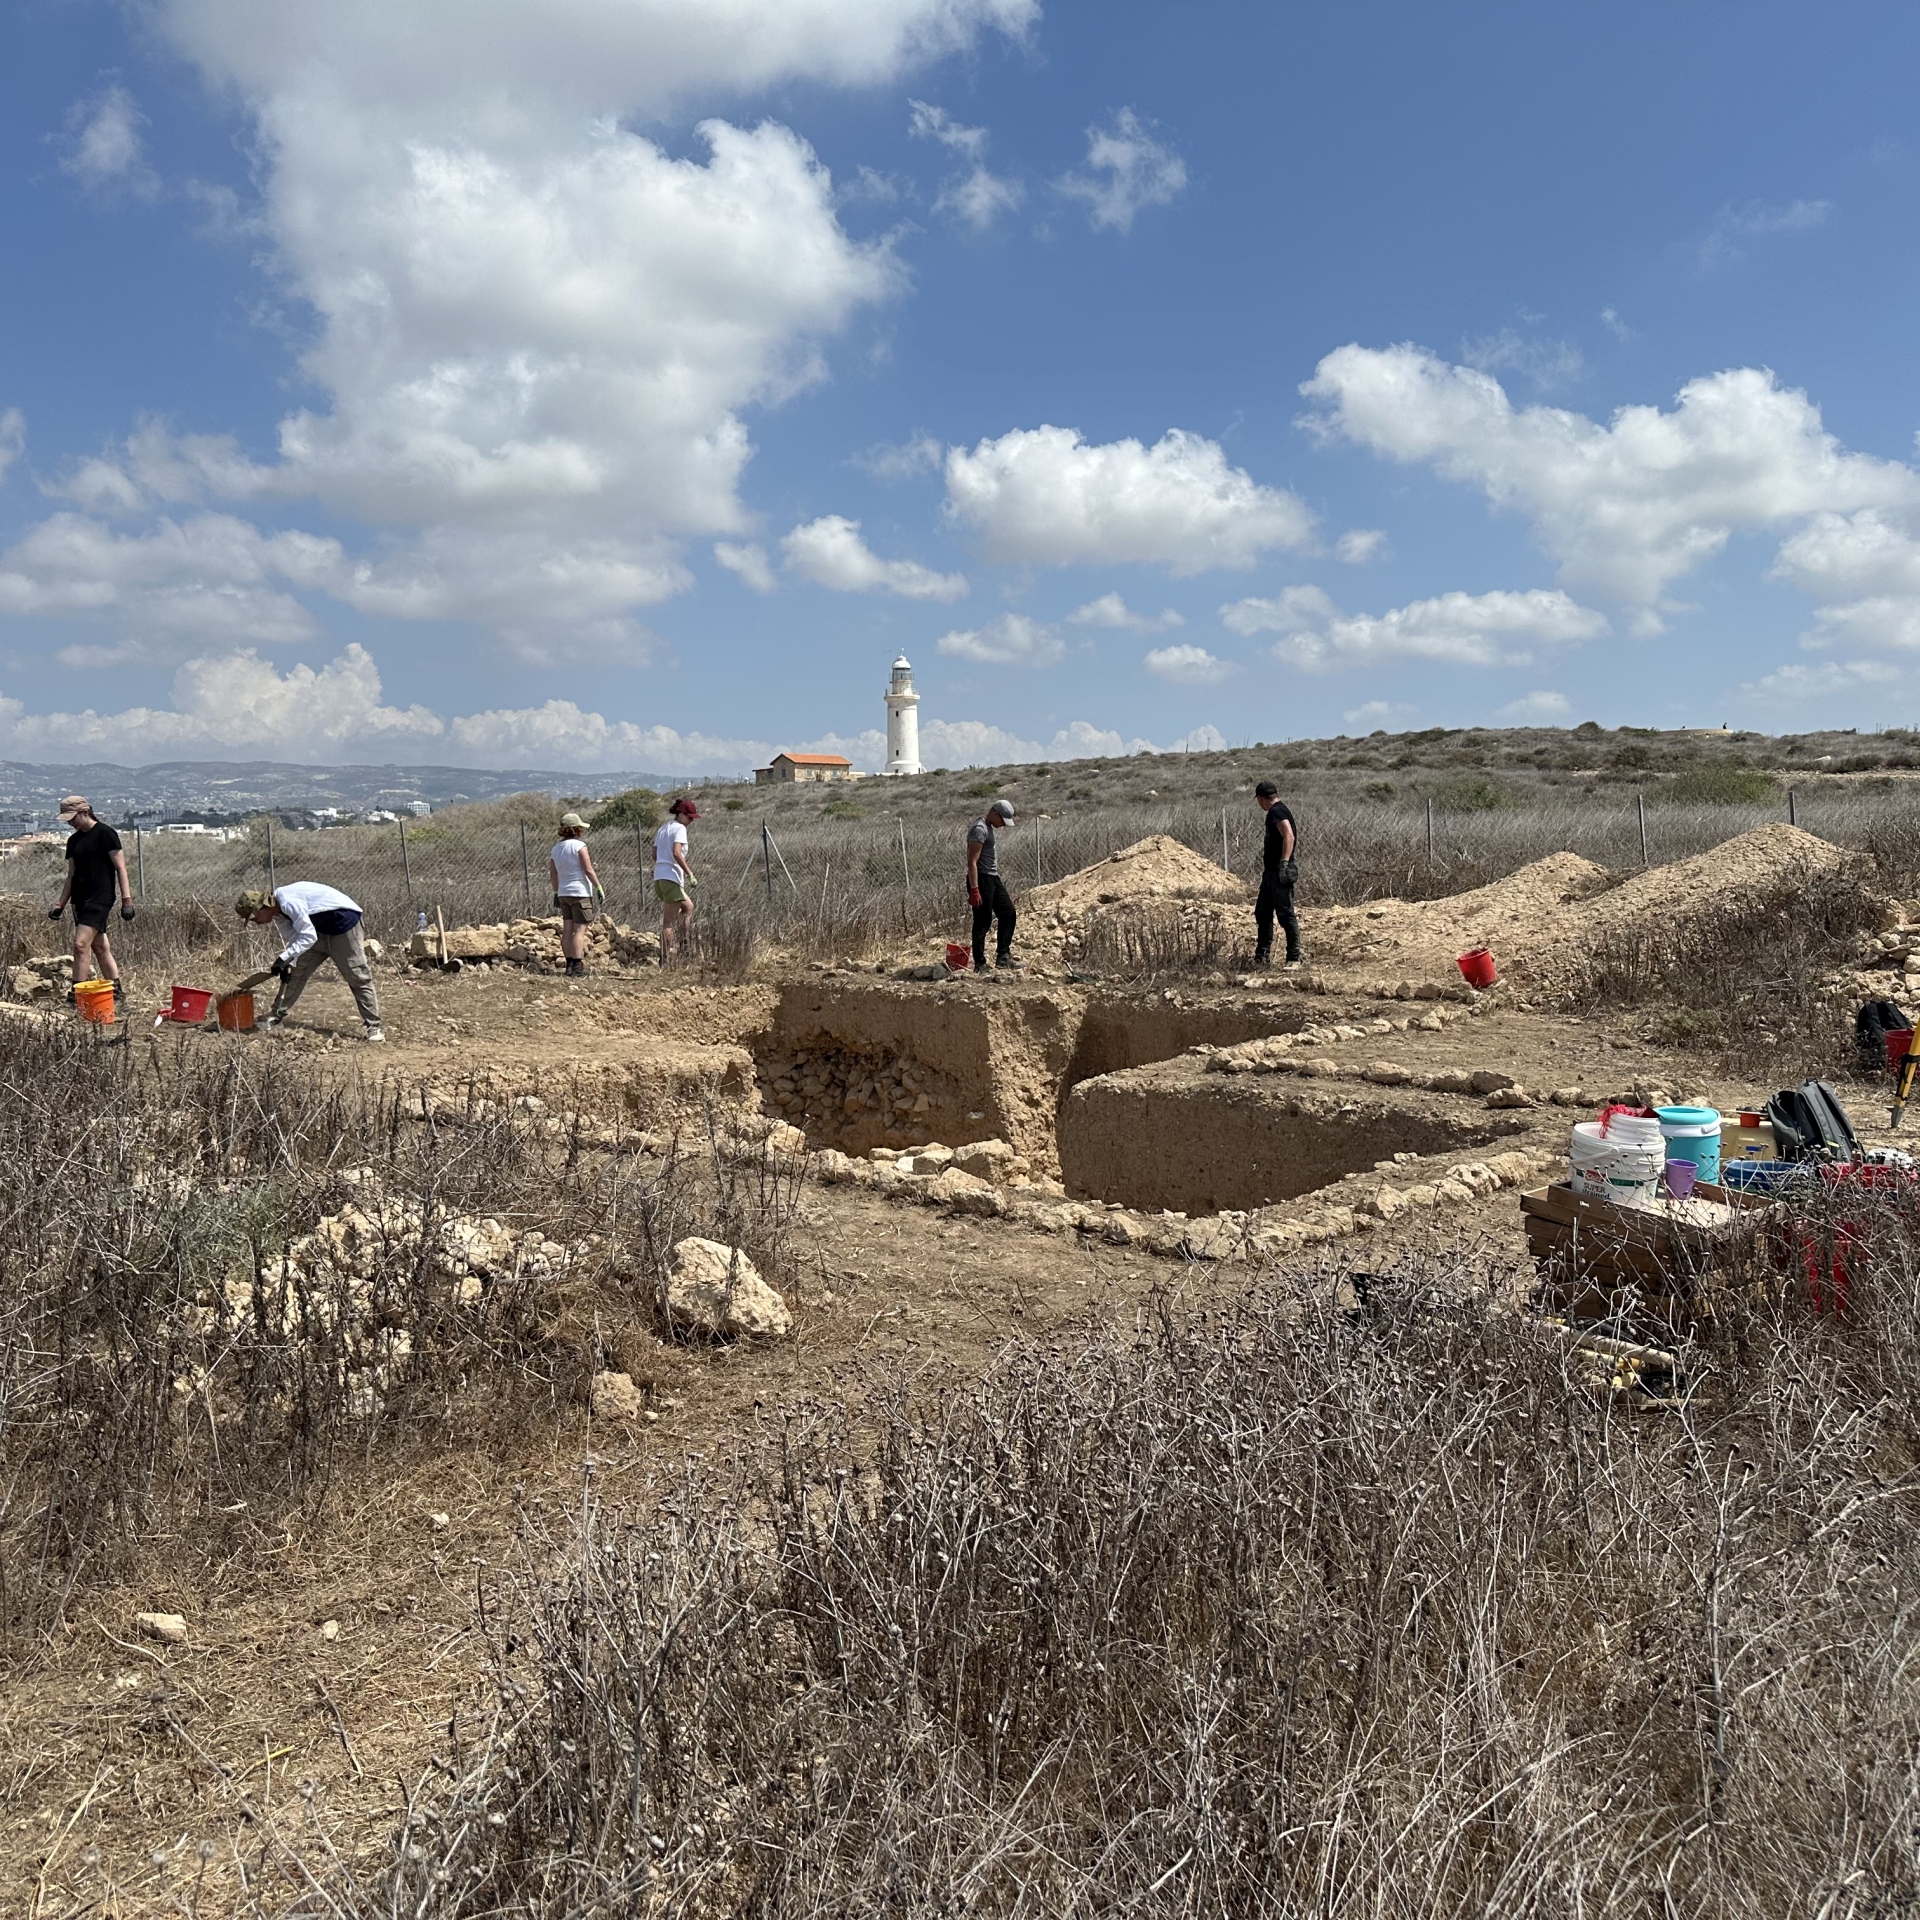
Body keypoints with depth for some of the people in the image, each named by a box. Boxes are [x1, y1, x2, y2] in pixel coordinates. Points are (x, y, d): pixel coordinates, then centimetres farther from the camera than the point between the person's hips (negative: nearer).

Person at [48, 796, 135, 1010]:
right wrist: (60, 904, 14)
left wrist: (126, 900, -14)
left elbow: (121, 868, -9)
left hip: (100, 898, -8)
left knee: (81, 944, -15)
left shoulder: (105, 834, -7)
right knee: (100, 947, 9)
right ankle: (117, 992, 15)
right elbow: (72, 876, 19)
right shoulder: (74, 840, 14)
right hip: (80, 899, 8)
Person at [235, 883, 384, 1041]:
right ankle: (276, 1016, 16)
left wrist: (283, 959, -27)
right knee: (296, 971, 8)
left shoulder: (287, 901, -28)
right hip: (320, 930, 9)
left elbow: (308, 937, -29)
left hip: (343, 922, -9)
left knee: (358, 977, -8)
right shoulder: (278, 913, 0)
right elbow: (294, 938, 5)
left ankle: (373, 1027, -5)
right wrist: (288, 964, -9)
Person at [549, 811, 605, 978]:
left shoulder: (556, 848, 10)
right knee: (580, 930, -7)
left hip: (563, 893, 7)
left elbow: (554, 874, 14)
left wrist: (556, 893, 21)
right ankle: (577, 966, -12)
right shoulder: (579, 846, -10)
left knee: (567, 929, 8)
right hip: (581, 892, -7)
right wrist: (600, 888, -8)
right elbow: (588, 870, -14)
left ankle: (569, 964, 10)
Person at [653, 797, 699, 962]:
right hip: (672, 877, -9)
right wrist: (690, 874, -19)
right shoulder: (679, 828, -7)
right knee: (669, 921, -4)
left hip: (659, 877, 9)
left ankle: (684, 946, 22)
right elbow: (676, 853, -21)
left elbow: (655, 855, 18)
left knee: (688, 907, 24)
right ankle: (664, 959, -3)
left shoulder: (663, 829, 18)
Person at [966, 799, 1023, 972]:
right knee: (982, 923, -4)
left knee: (1008, 914, 13)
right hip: (981, 879, -10)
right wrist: (974, 890, -26)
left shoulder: (988, 827, 13)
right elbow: (972, 862, -23)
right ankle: (980, 965, 4)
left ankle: (1003, 958, 17)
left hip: (993, 878, 10)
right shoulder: (979, 829, -18)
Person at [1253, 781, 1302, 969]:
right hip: (1271, 871, 11)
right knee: (1262, 912, 14)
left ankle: (1294, 958, -5)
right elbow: (1294, 836, 26)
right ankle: (1262, 956, 20)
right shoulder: (1280, 809, 18)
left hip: (1279, 871, -11)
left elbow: (1289, 836, -26)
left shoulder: (1276, 811, -13)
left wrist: (1284, 863, -31)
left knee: (1285, 914, -8)